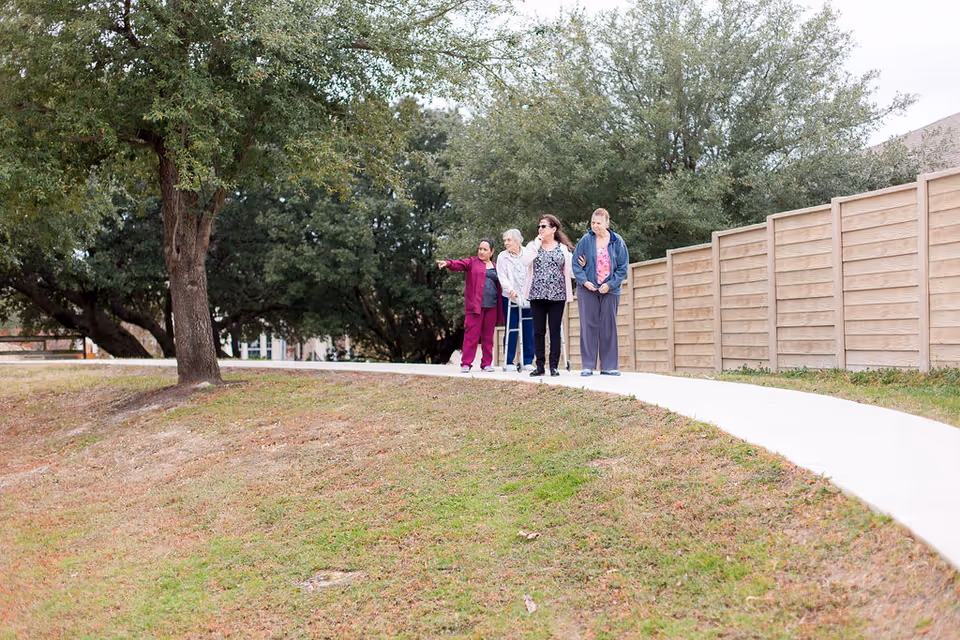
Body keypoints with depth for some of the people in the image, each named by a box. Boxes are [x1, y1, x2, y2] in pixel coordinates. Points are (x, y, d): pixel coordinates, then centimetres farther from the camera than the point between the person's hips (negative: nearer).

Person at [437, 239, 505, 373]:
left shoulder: (495, 267, 18)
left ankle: (487, 364, 13)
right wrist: (447, 263, -30)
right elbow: (460, 264, -9)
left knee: (488, 336, 6)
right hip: (475, 305, -4)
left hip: (492, 306, 4)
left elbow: (499, 285, 20)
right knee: (471, 334, -7)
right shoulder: (472, 262, 8)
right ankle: (466, 364, -4)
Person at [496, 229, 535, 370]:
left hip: (528, 298, 1)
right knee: (511, 330, -1)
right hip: (510, 298, -1)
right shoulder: (502, 257, 4)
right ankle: (509, 361, 6)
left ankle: (528, 361, 11)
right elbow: (502, 277, -3)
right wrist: (510, 289, -20)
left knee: (529, 330, 2)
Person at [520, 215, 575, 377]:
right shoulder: (533, 246, 11)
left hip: (557, 295, -1)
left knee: (555, 331, -1)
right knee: (538, 331, 2)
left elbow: (570, 271, 8)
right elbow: (524, 261, -9)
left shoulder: (563, 249, 10)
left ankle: (554, 366, 4)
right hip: (537, 295, 1)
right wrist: (537, 244, -6)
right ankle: (540, 366, 8)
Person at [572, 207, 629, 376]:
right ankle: (588, 366, 5)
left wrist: (610, 284, -9)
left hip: (610, 290, 1)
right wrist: (584, 281, -11)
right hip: (587, 289, 0)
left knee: (609, 326, 3)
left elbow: (623, 266, 2)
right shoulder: (585, 240, 0)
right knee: (588, 326, -1)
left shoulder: (617, 242, 2)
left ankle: (608, 366, 9)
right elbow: (576, 263, 2)